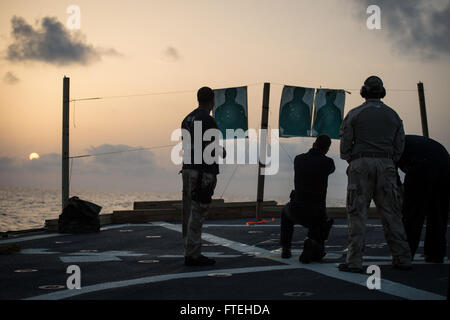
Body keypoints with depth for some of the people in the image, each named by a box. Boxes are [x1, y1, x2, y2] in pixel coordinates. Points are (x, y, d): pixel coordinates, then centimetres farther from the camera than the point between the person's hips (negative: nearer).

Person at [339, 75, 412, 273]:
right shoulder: (393, 115, 11)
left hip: (361, 164, -3)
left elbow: (345, 143, -1)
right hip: (386, 166, 3)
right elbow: (399, 145, 10)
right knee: (390, 212, 7)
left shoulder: (354, 114, 1)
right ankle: (402, 258, 7)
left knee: (357, 212, -4)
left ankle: (354, 261, -10)